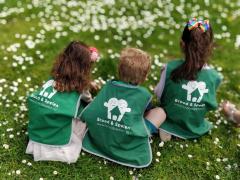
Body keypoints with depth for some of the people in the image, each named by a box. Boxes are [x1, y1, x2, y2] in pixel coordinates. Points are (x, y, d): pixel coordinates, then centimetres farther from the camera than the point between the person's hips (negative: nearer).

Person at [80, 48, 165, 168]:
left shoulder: (109, 85, -3)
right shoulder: (144, 94, -8)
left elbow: (86, 115, 2)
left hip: (98, 142, 3)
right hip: (130, 150, -3)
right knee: (160, 111, 10)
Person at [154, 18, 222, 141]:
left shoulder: (170, 68, -26)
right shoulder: (214, 76, -21)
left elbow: (159, 94, -11)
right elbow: (211, 105, -5)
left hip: (170, 119, -3)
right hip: (195, 129, 3)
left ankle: (166, 129, 3)